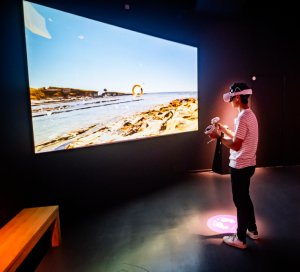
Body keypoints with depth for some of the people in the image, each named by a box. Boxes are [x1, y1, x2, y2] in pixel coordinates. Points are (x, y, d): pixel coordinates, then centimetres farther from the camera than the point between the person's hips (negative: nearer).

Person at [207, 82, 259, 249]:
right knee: (245, 198, 23)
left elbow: (236, 146, -25)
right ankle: (252, 230, 39)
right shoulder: (249, 114, 9)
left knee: (240, 201, 4)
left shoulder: (242, 117, -23)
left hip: (240, 166, -10)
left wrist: (219, 137, -15)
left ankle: (240, 239, 21)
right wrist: (223, 129, 13)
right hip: (248, 164, 10)